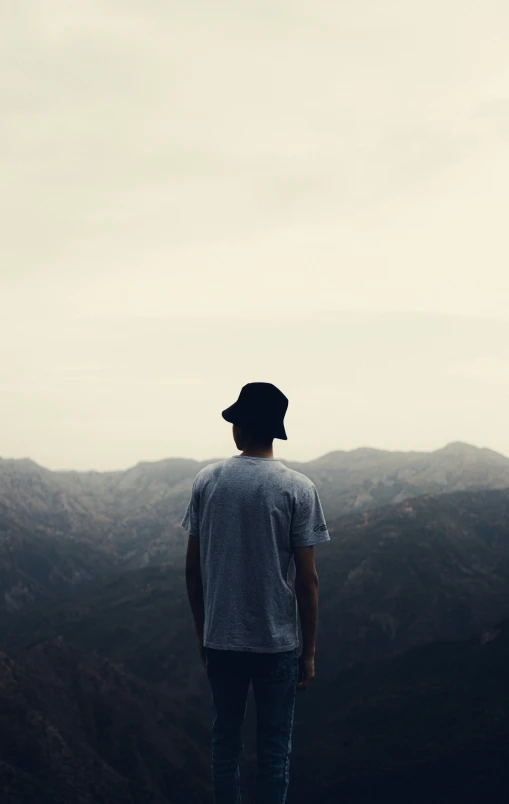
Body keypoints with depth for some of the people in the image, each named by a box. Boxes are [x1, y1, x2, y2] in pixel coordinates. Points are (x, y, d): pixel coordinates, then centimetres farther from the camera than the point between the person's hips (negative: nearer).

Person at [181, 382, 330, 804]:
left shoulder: (207, 480, -1)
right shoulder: (297, 488, -8)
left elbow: (192, 567, 4)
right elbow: (307, 579, -9)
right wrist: (309, 651, 0)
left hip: (219, 639, 3)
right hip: (277, 643, -2)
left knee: (225, 741, 14)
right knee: (274, 750, 7)